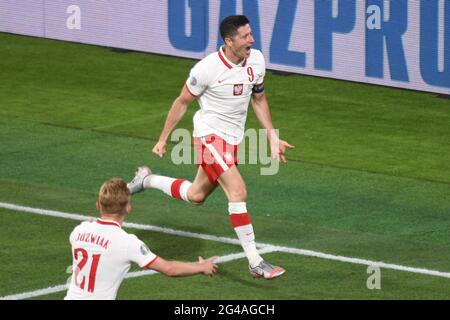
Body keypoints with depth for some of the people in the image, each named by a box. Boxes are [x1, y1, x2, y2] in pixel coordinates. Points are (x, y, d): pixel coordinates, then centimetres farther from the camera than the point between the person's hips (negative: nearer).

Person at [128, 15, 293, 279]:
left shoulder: (256, 60, -3)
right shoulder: (207, 68, -20)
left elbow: (259, 99, 13)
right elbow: (182, 102, -6)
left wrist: (273, 138, 9)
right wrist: (163, 139, 1)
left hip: (233, 139, 7)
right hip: (210, 135, -7)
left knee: (196, 195, 18)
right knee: (238, 191, -20)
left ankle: (148, 179, 44)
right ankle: (255, 262, -18)